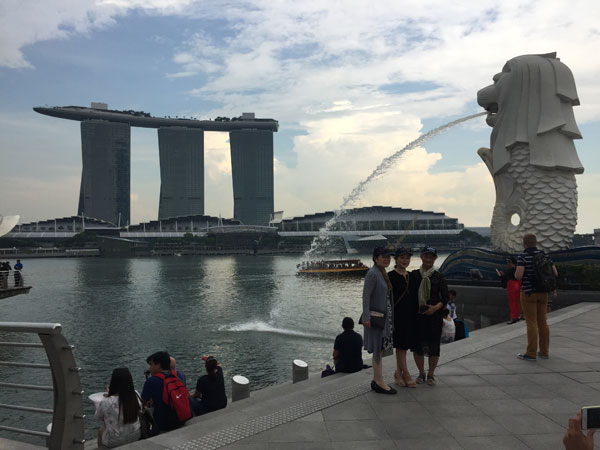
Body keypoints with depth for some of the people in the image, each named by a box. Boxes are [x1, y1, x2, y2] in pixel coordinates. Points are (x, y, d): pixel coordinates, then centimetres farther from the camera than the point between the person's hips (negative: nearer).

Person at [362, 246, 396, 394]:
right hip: (375, 316, -9)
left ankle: (376, 380, 22)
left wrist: (389, 316, 20)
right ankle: (379, 382, 5)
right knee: (377, 350, -3)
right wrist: (366, 317, -23)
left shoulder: (384, 273, 12)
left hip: (384, 316, 9)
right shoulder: (372, 273, -15)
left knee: (380, 349, 13)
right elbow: (366, 296, -19)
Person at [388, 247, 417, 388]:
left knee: (404, 345, 11)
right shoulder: (391, 276, -7)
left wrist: (416, 313, 13)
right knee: (400, 345, -2)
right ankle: (406, 375, 6)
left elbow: (414, 296, 17)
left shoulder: (411, 276, 13)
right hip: (398, 314, -6)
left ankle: (398, 374, 21)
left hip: (410, 315, 7)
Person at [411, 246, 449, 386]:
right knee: (417, 344, 4)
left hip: (434, 315, 0)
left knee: (433, 344, 2)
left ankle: (431, 374, 21)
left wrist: (436, 307, -14)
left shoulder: (439, 277, 3)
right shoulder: (414, 275, 4)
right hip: (416, 315, 1)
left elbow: (445, 297, 2)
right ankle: (421, 373, 24)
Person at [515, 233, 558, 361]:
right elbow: (555, 273, 5)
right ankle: (544, 351, 19)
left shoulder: (523, 257, -13)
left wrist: (516, 274, 1)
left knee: (531, 323, -3)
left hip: (528, 293, -5)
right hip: (543, 293, 6)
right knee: (542, 322, 13)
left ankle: (531, 354, 0)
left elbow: (518, 275, -23)